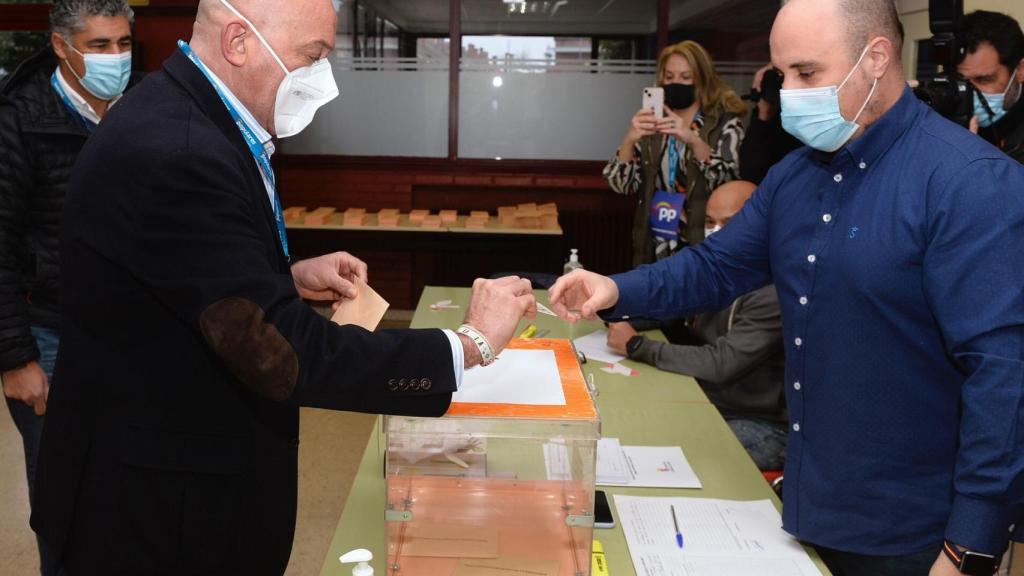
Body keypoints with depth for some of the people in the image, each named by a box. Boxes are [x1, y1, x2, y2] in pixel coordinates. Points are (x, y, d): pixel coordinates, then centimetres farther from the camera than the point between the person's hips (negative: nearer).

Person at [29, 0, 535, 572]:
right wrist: (472, 343, -24)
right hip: (157, 501, -9)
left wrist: (293, 277, 2)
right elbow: (285, 355, -31)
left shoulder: (189, 117, 4)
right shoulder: (170, 150, -28)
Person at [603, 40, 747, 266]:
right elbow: (623, 185, -1)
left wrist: (694, 141, -28)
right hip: (653, 248, 3)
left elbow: (728, 184, -15)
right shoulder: (652, 124, 7)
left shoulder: (725, 123, -2)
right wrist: (629, 140, -18)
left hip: (703, 249, -3)